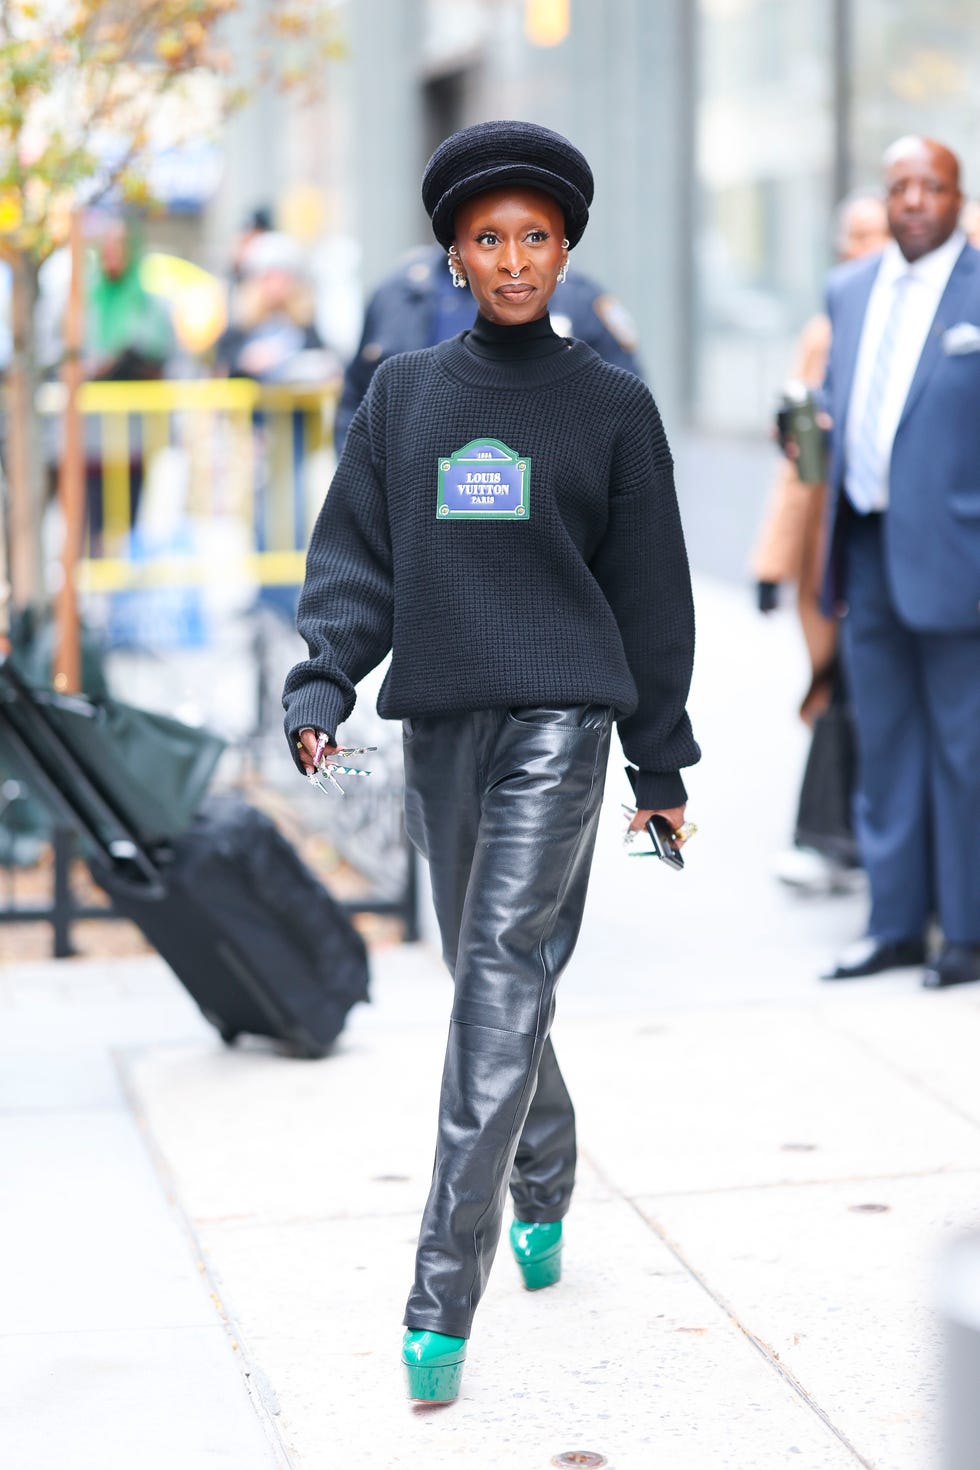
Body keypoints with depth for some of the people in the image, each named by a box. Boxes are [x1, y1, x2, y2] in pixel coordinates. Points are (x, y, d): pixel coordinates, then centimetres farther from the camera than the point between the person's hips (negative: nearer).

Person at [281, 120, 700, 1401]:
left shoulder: (612, 405, 5)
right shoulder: (404, 396, 10)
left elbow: (650, 588, 8)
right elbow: (355, 557, 7)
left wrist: (662, 764, 7)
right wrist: (321, 685, -10)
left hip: (561, 717, -3)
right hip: (441, 721, 3)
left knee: (504, 977, -14)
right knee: (487, 978, 12)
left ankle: (443, 1295, -17)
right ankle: (542, 1194, 36)